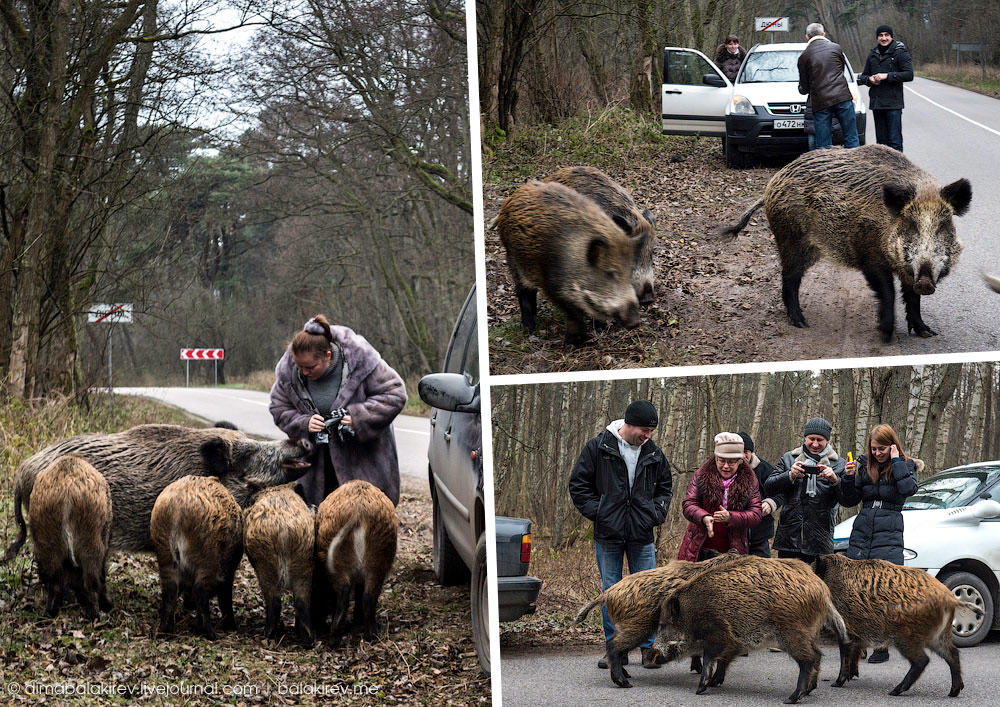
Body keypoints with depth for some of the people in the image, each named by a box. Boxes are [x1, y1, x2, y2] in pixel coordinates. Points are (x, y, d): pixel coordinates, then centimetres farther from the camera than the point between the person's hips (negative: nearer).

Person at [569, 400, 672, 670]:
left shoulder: (653, 453, 5)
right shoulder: (598, 448, -4)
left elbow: (664, 485, 21)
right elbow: (578, 485, 1)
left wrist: (657, 512, 5)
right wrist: (597, 512, -8)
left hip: (642, 535, 2)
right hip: (608, 535, -2)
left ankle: (648, 647, 6)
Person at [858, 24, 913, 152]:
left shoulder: (900, 53, -3)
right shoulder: (872, 54, 15)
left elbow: (909, 74, -11)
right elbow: (864, 76, 22)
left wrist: (887, 76, -16)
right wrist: (869, 79, -2)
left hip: (893, 103, -6)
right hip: (876, 103, 6)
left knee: (895, 140, -9)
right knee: (881, 140, 9)